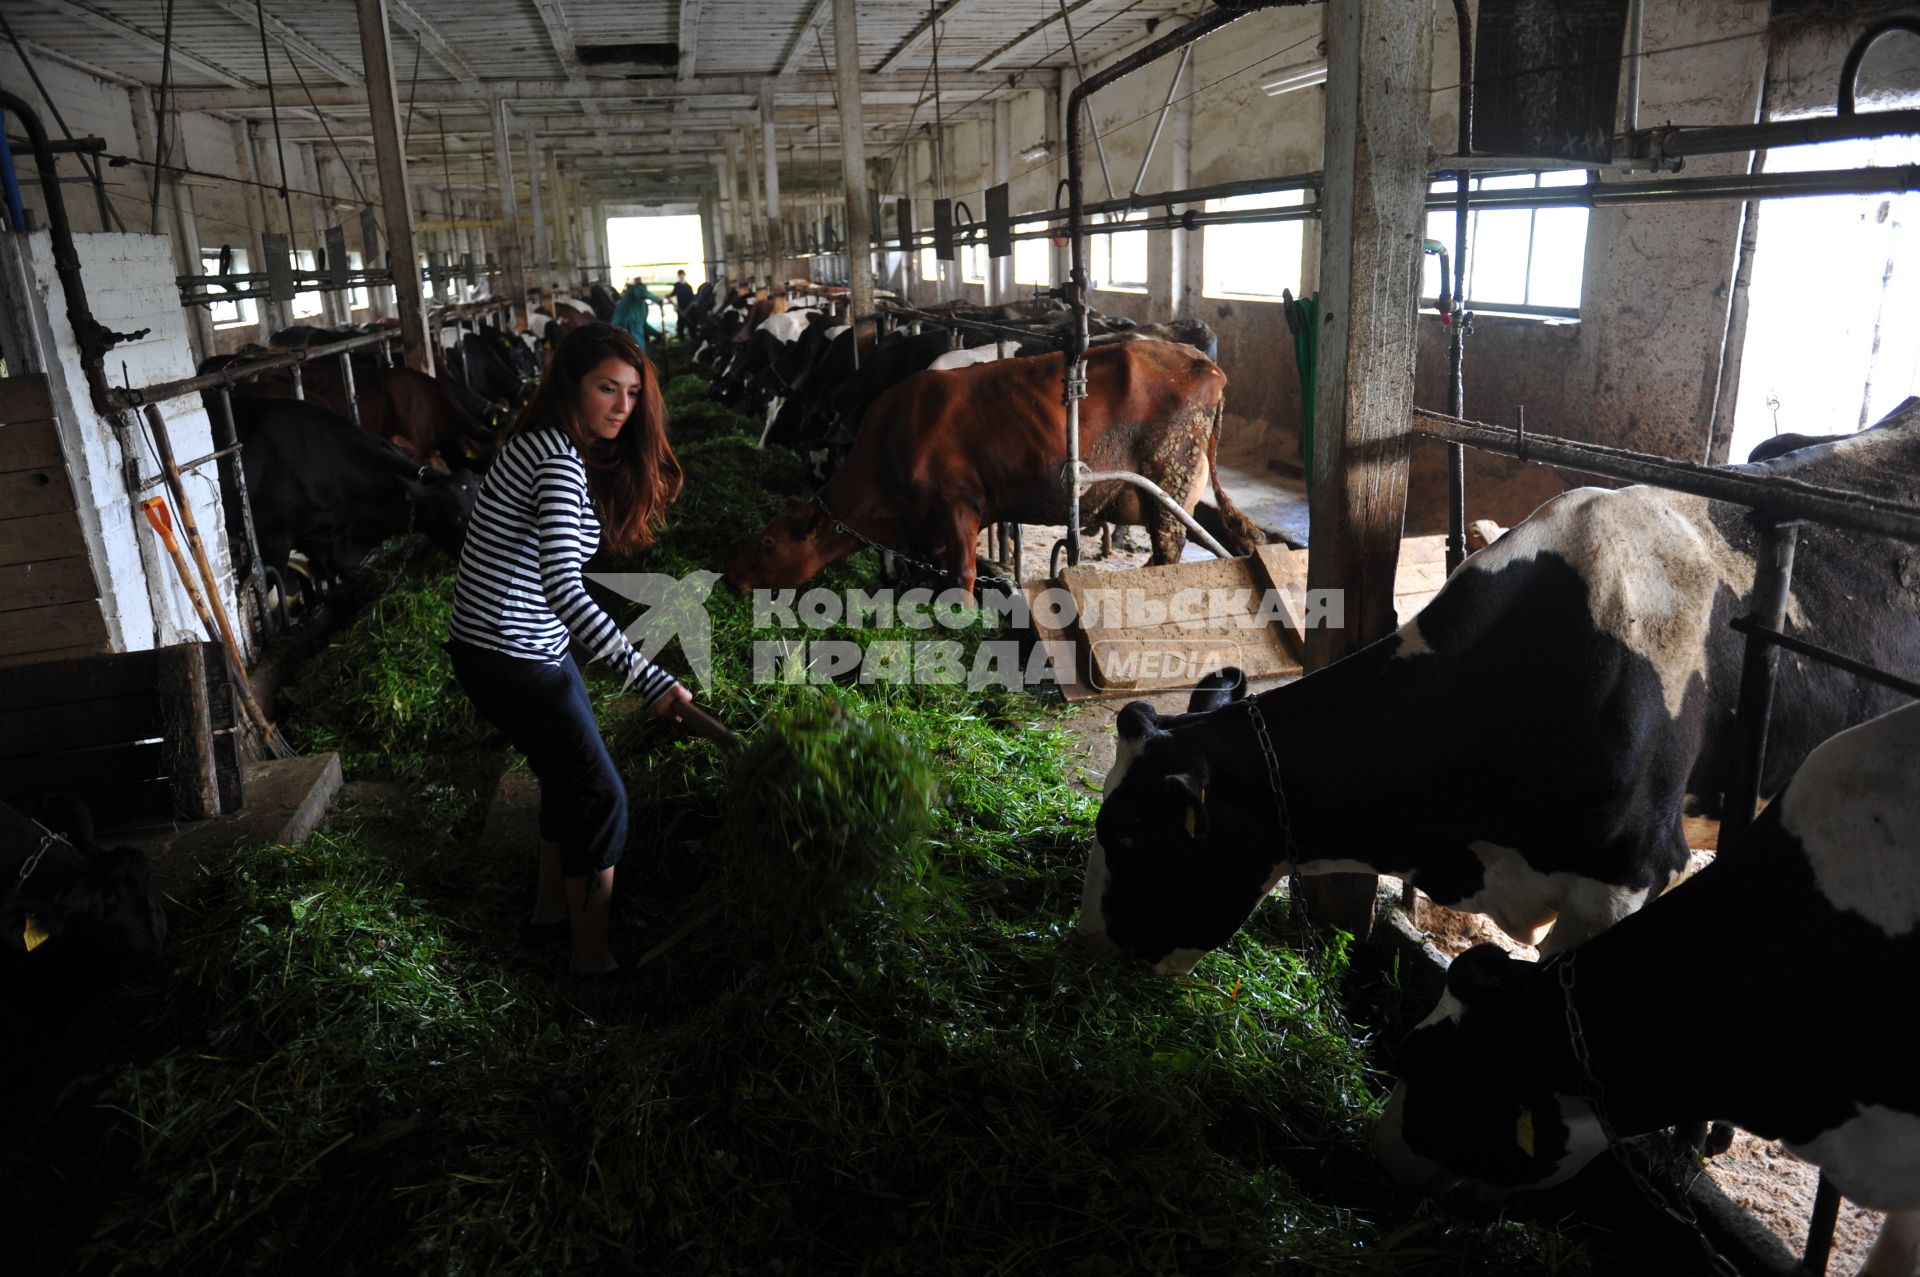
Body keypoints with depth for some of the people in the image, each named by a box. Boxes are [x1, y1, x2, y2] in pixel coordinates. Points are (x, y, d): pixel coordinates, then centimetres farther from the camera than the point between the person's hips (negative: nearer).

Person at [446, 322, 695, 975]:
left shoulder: (547, 445, 9)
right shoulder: (558, 461, -23)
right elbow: (563, 592, -34)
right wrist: (650, 680, -37)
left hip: (532, 648, 10)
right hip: (511, 659, -10)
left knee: (571, 781, 21)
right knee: (600, 796, -1)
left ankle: (550, 914, 39)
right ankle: (592, 958, 13)